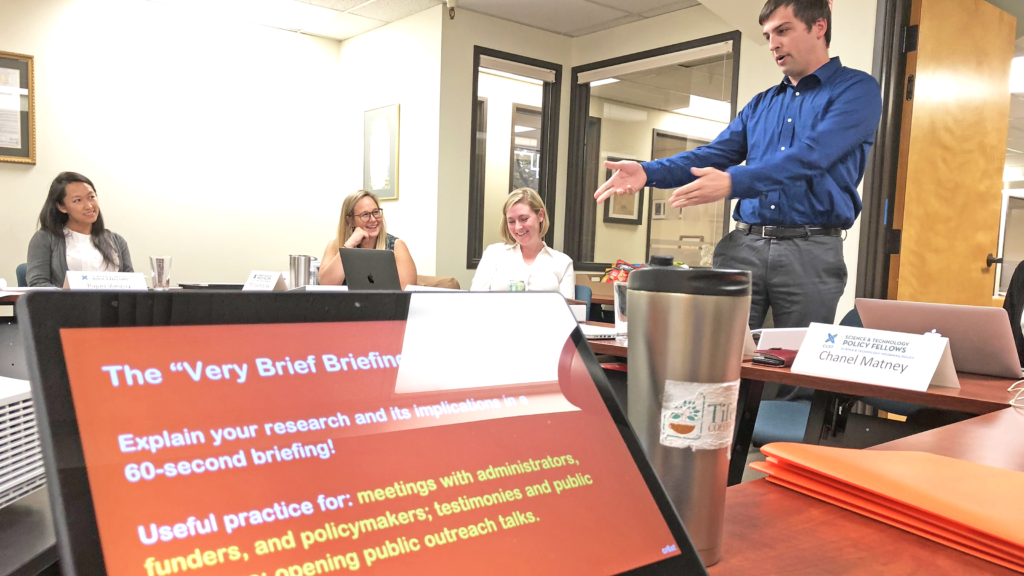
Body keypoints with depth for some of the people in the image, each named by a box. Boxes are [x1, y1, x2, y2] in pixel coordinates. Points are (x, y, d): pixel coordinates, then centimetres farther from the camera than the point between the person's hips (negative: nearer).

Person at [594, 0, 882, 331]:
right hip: (743, 246, 5)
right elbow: (713, 156, 11)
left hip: (811, 251, -4)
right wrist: (648, 173, -6)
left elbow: (810, 156, -17)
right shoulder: (760, 104, 19)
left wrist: (732, 183, -30)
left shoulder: (856, 90, 0)